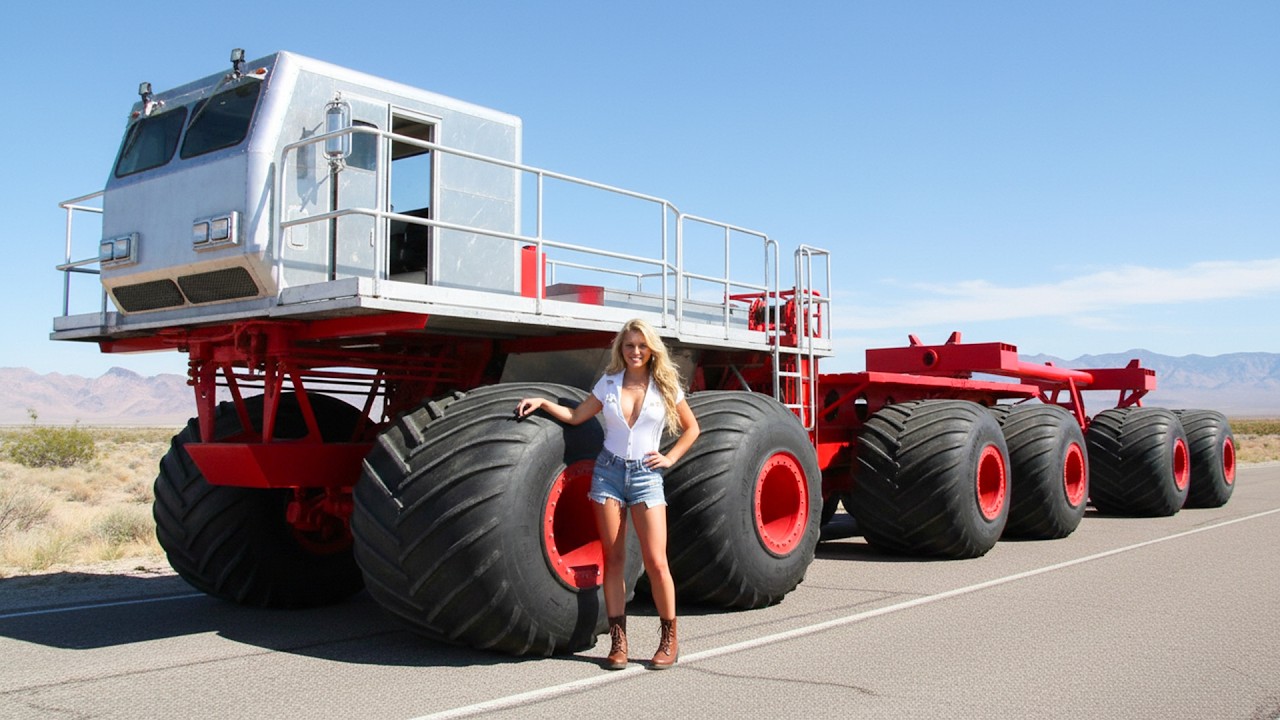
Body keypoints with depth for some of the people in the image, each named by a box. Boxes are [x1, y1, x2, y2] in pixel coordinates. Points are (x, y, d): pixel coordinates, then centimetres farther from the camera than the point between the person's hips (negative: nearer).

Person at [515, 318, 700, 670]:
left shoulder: (665, 387, 2)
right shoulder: (609, 383, 6)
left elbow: (691, 427, 12)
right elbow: (576, 416, 8)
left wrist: (670, 458, 3)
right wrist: (542, 402, -3)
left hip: (646, 474, -2)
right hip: (609, 472, 2)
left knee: (656, 562, -7)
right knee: (613, 560, 2)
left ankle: (669, 638, 9)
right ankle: (618, 640, 8)